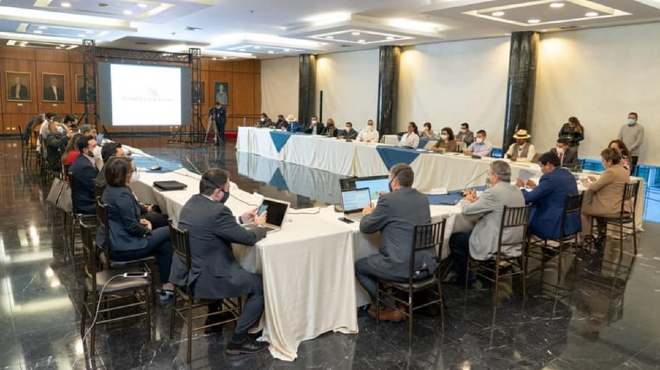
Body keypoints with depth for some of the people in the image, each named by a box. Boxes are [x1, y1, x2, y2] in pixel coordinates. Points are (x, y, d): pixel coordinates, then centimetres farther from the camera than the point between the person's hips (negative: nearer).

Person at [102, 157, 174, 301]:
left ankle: (165, 284, 12)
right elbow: (131, 226, -21)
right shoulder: (122, 195, -22)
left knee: (163, 242, 14)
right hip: (123, 248, -9)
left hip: (113, 242, 9)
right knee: (168, 233, 0)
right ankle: (167, 286, 6)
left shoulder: (109, 190, 8)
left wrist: (140, 220, 6)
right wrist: (146, 230, -3)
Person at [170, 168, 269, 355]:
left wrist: (240, 219, 13)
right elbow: (249, 238, -16)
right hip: (201, 280, -10)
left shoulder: (193, 201, 2)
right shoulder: (217, 211, -25)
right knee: (261, 285, 0)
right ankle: (238, 340, 9)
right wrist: (259, 226, 5)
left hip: (184, 271, 10)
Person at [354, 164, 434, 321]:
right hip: (427, 265, 8)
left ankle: (390, 308, 15)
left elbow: (365, 227, -3)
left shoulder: (388, 200, -13)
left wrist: (367, 214, 18)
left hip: (403, 267, -8)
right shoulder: (423, 198, 8)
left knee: (358, 267, 15)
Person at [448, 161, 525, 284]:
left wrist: (468, 200, 5)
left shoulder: (494, 192, -23)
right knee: (468, 232, 27)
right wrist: (476, 199, 8)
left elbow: (466, 210, -17)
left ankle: (463, 281, 23)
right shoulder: (516, 191, 3)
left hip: (496, 245, -9)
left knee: (455, 239, 11)